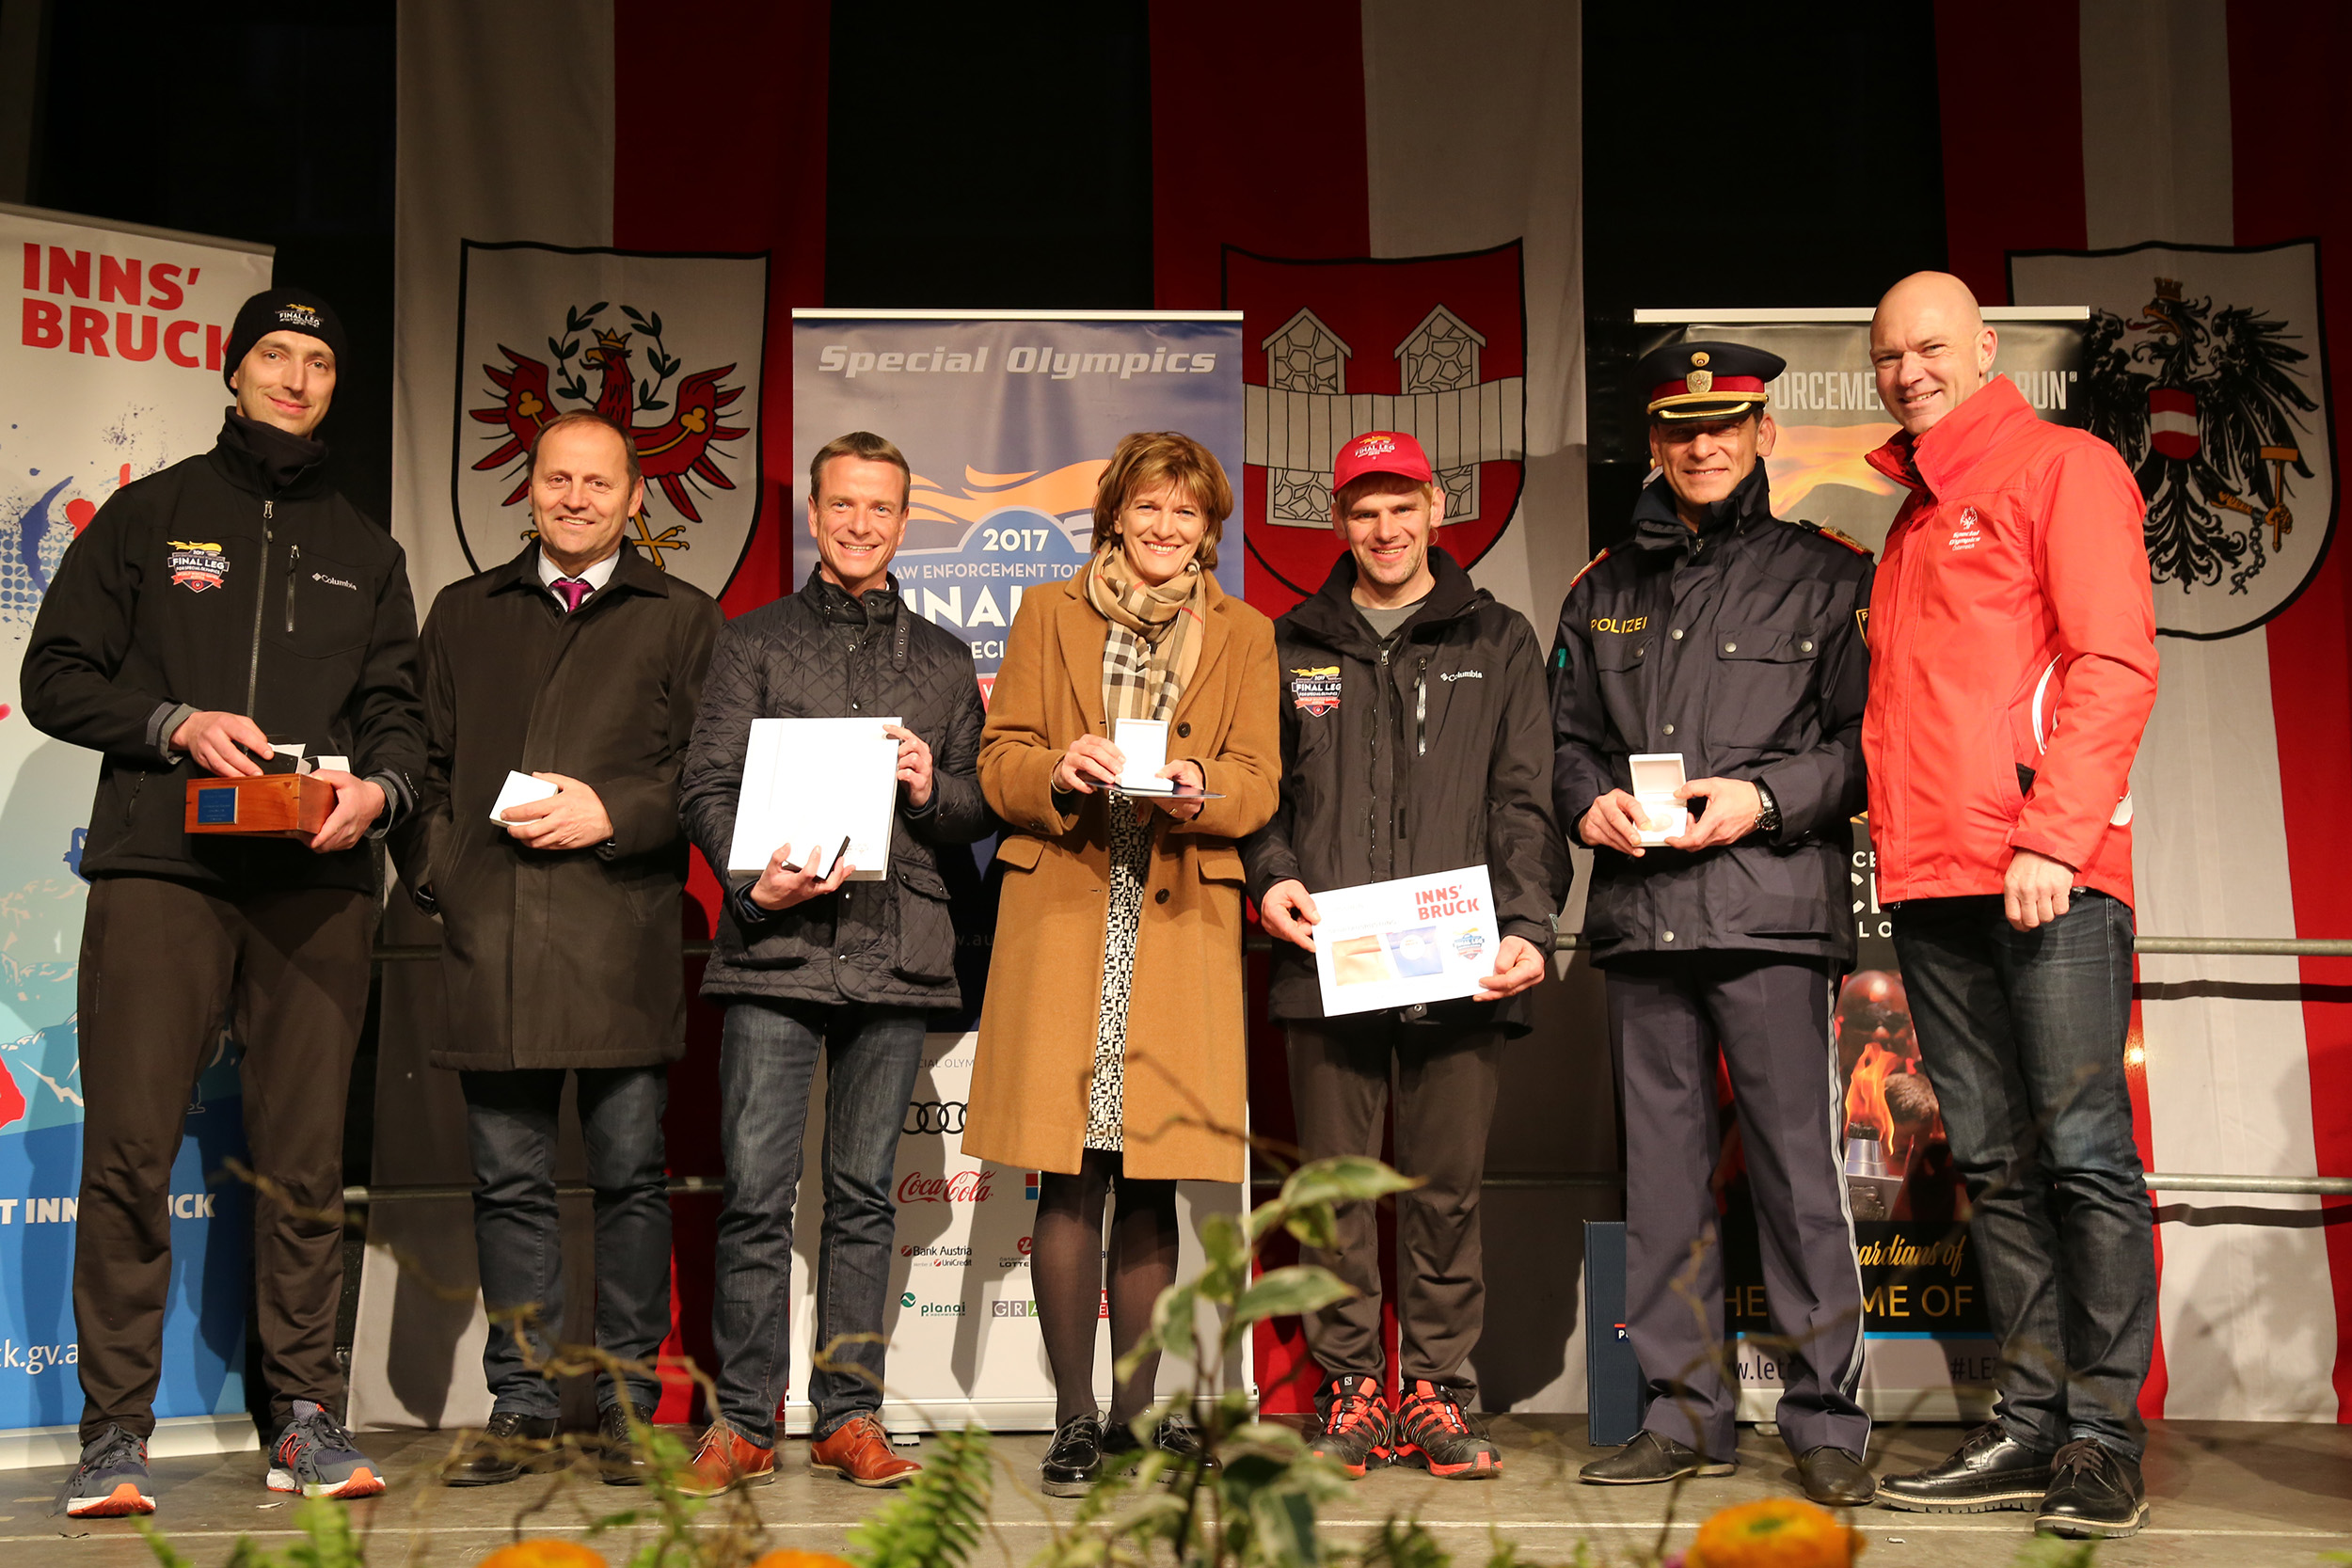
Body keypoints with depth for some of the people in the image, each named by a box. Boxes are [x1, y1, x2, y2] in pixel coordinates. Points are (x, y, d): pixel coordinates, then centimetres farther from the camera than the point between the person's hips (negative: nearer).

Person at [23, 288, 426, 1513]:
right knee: (128, 1150, -6)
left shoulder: (365, 553, 21)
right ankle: (115, 1433, 2)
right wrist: (175, 725, -9)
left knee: (303, 1161, 2)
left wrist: (377, 788, -6)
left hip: (317, 885, 2)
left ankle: (306, 1419, 9)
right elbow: (56, 676, 7)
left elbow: (398, 712, 15)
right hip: (159, 870, -2)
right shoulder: (149, 515, 13)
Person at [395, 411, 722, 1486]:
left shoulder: (684, 619, 11)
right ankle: (522, 1409, 13)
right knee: (509, 1183, 5)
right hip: (489, 935, 2)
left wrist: (611, 813, -11)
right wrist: (432, 870, 3)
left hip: (624, 939, -2)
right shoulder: (464, 614, 19)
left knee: (630, 1178, 1)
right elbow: (426, 761, 17)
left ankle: (625, 1406, 10)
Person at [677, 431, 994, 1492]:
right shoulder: (752, 642, 11)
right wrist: (754, 878, -15)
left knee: (864, 1195, 6)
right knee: (756, 1193, -4)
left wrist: (933, 791, -6)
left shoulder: (943, 660, 18)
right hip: (774, 948, -2)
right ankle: (743, 1423, 6)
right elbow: (707, 786, 3)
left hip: (896, 954, 2)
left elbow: (982, 812, 16)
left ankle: (849, 1415, 14)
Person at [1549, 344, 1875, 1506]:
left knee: (1797, 1165, -5)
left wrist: (1766, 798, -14)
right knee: (1660, 1168, 7)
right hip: (1639, 914, 4)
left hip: (1773, 906, -4)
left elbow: (1866, 739, 1)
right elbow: (1566, 734, 21)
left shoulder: (1824, 574, 7)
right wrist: (1588, 801, 0)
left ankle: (1826, 1419, 6)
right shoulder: (1604, 590, 20)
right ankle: (1685, 1413, 17)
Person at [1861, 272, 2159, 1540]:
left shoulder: (2063, 467, 1)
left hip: (2047, 874, -7)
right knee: (1994, 1164, 7)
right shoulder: (1911, 519, 24)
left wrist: (2053, 836, -17)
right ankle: (2031, 1427, 12)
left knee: (2084, 1151, -5)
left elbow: (2115, 663, -9)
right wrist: (1896, 836, 11)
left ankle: (2106, 1438, 0)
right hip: (1931, 885, 7)